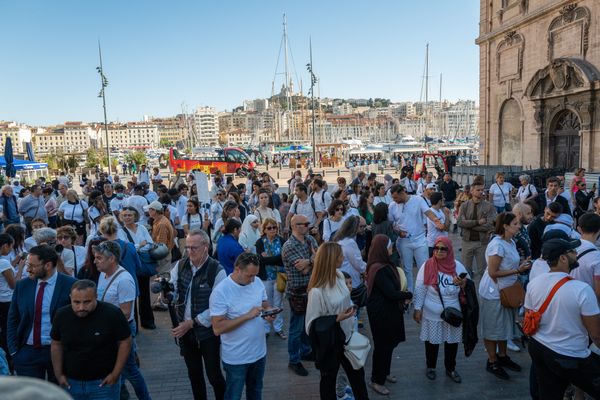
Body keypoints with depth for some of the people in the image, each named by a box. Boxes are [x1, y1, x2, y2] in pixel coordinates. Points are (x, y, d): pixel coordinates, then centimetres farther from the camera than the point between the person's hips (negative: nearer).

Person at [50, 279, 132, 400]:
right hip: (70, 382, 4)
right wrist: (59, 375, 5)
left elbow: (125, 342, -10)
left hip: (103, 382, -3)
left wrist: (115, 374, -11)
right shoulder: (62, 315, -7)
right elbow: (56, 345, 7)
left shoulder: (112, 313, -18)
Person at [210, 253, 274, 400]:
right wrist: (247, 316, -30)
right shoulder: (220, 291, -23)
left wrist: (269, 313, -16)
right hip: (236, 358, -5)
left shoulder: (257, 282, -6)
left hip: (259, 351, 6)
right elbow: (218, 328, -25)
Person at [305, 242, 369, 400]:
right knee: (329, 377, 17)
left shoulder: (339, 275, -6)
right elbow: (313, 322, -20)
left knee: (357, 373, 21)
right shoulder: (317, 291, -28)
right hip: (329, 342, -7)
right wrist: (336, 319, -27)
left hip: (346, 335, 7)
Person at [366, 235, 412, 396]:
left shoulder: (383, 265, 2)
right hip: (381, 313, -9)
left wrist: (402, 296, -5)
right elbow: (391, 293, -26)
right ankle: (376, 380, 23)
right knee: (382, 345, 6)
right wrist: (408, 295, -11)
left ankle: (384, 373, 41)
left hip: (388, 311, 9)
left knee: (388, 343, 22)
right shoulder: (379, 269, -28)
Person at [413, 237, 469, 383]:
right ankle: (431, 367, 35)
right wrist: (417, 309, -7)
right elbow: (420, 289, -7)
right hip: (432, 314, -2)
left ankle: (451, 369, 36)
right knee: (432, 341, 12)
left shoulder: (458, 266, -6)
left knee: (452, 341, 14)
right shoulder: (427, 266, -13)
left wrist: (463, 284, -20)